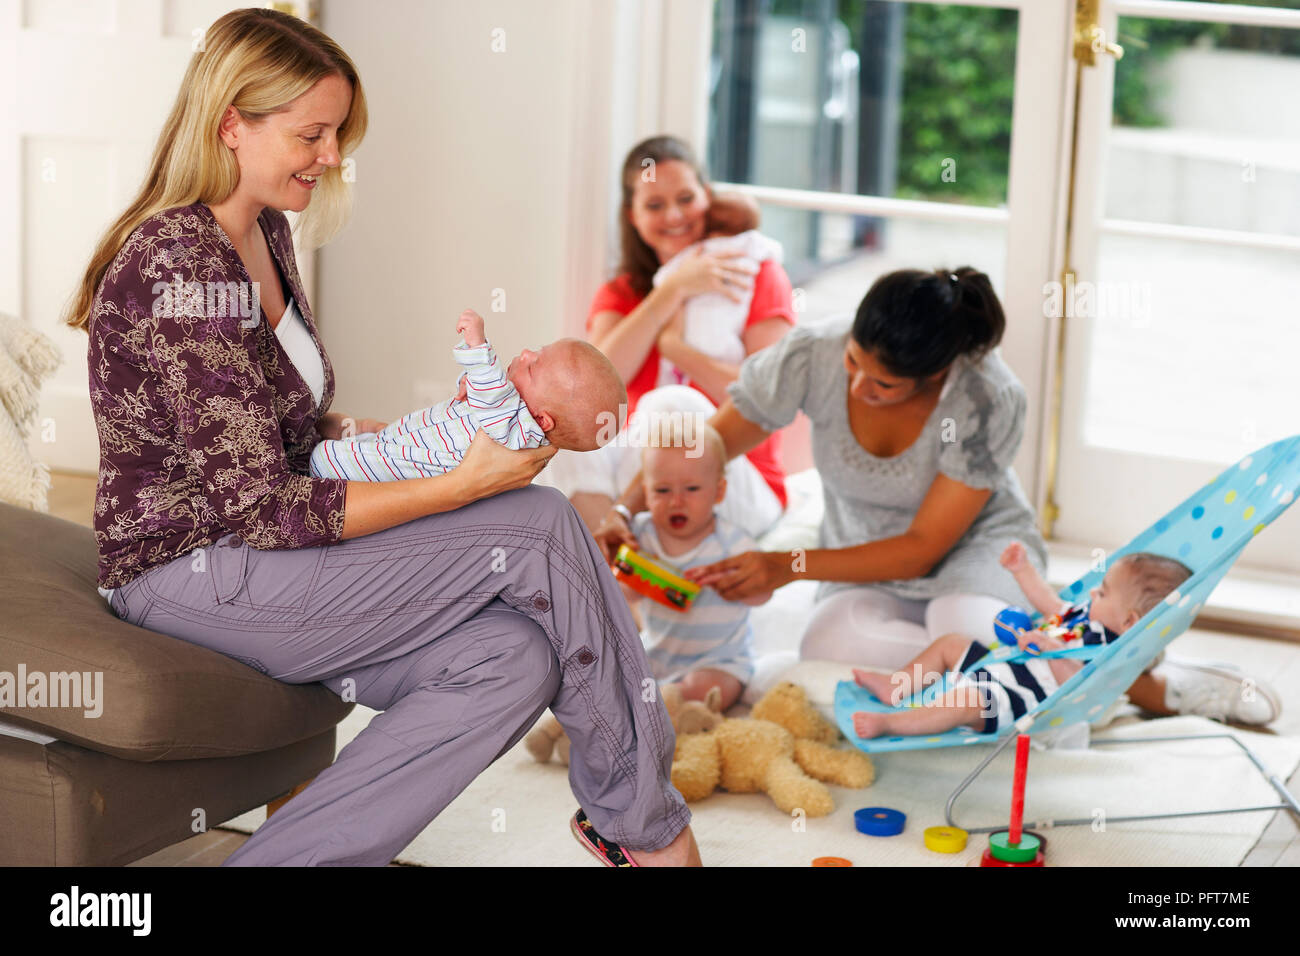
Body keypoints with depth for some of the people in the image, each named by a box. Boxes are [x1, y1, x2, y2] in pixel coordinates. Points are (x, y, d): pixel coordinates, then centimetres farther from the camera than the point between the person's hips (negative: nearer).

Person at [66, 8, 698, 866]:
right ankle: (641, 820, 1)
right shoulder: (183, 269, -21)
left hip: (251, 554, 9)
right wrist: (462, 487, -19)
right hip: (195, 576, -9)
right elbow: (264, 508, -22)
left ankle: (289, 858, -7)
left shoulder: (263, 233, 10)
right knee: (541, 525, -14)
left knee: (514, 660, -13)